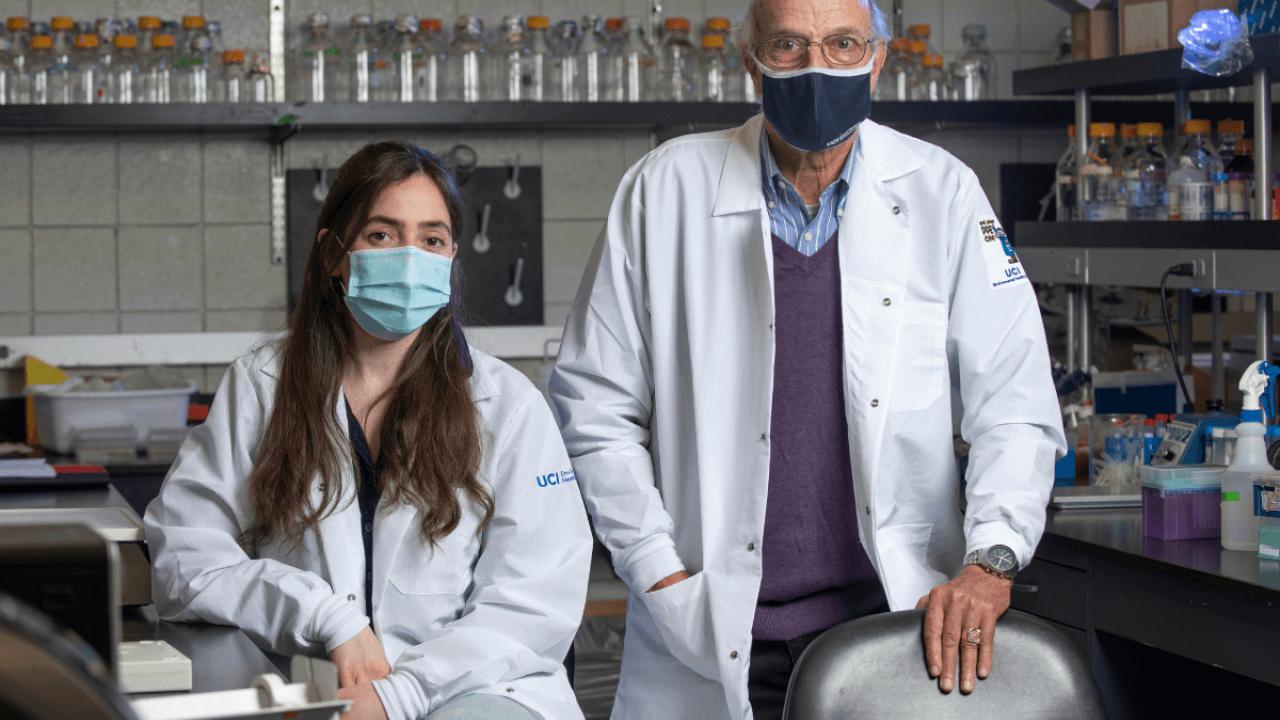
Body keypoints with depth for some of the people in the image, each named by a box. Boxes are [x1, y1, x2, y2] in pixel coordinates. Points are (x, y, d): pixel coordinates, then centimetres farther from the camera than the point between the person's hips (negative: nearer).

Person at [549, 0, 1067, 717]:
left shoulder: (943, 193, 1)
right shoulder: (666, 189, 0)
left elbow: (1016, 403, 0)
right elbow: (595, 403, 3)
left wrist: (990, 561, -14)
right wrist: (660, 574, -4)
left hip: (898, 617, 0)